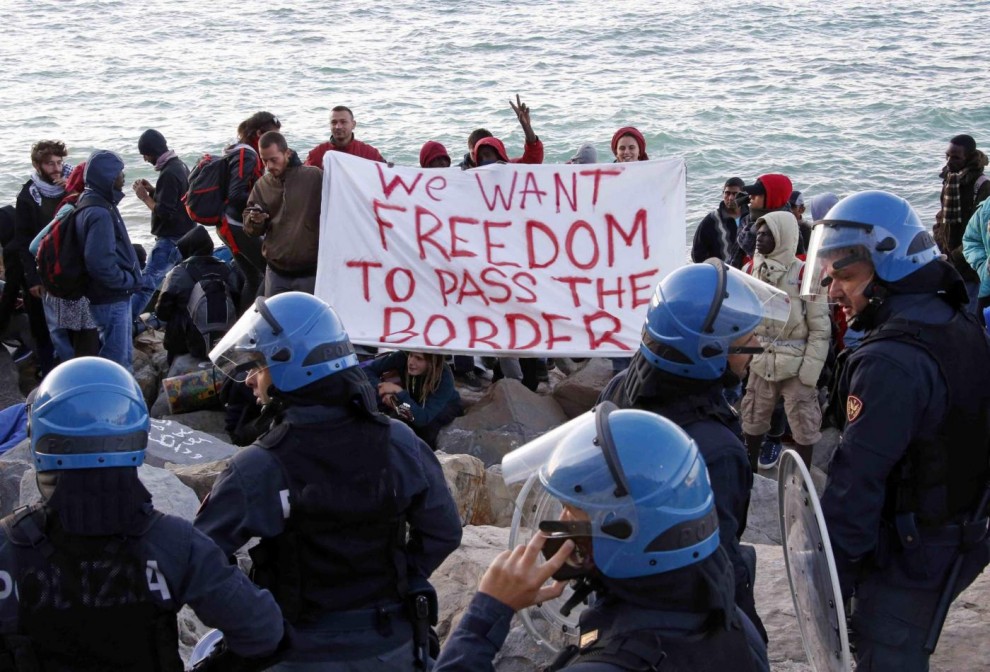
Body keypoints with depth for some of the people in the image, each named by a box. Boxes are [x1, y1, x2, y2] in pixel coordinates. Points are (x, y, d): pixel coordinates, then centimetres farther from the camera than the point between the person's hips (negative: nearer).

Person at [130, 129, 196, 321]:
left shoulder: (169, 174, -19)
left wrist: (145, 197, -10)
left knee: (146, 283, -14)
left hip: (170, 239, -10)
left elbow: (165, 212, -22)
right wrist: (152, 190, 8)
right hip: (186, 237, 10)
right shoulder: (180, 165, 11)